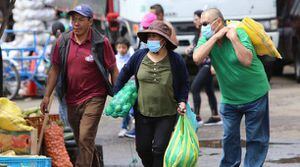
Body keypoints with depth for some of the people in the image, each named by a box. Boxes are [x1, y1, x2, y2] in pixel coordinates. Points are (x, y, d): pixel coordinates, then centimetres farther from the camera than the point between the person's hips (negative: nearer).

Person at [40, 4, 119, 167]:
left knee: (85, 139, -15)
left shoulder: (101, 42, -8)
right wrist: (47, 96, 6)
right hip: (72, 100, 5)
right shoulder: (63, 41, 2)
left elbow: (113, 70, -3)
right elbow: (55, 69, 9)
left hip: (94, 98, -5)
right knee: (81, 141, 16)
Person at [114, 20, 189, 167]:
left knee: (160, 148, -6)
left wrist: (182, 101, -10)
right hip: (143, 112, 3)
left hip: (167, 115, -3)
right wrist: (117, 93, 10)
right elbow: (125, 72, 12)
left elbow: (184, 83, 4)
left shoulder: (176, 60, -9)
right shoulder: (139, 56, -4)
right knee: (142, 148, 8)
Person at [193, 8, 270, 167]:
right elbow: (197, 58, -24)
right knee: (230, 137, 11)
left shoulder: (238, 33, -17)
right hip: (229, 98, 4)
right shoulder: (207, 38, -5)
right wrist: (215, 37, -25)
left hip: (254, 94, -4)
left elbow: (247, 61, -29)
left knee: (256, 138, 4)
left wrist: (233, 38, -30)